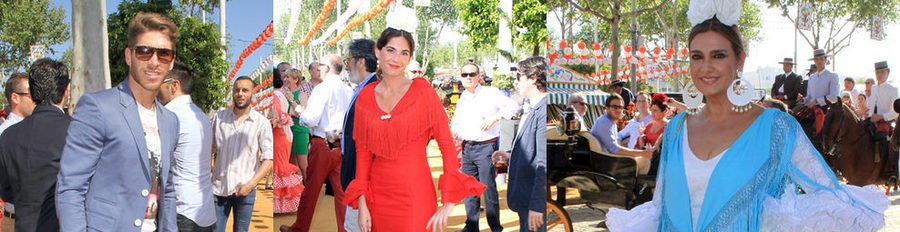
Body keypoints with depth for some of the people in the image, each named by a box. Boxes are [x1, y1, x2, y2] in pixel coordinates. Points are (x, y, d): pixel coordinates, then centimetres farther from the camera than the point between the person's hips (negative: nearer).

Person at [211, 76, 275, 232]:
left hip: (245, 190, -1)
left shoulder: (262, 123, -2)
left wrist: (251, 184, -14)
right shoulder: (219, 117, 6)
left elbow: (269, 159, -5)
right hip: (218, 187, 2)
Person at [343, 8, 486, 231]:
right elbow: (363, 152, 6)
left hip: (415, 196, -3)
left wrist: (448, 202, -14)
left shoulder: (422, 90, -6)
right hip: (378, 195, 3)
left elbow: (447, 145, -8)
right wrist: (362, 204, -1)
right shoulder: (365, 96, 3)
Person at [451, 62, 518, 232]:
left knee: (488, 188, -6)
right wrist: (454, 132, 4)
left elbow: (513, 106, -9)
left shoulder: (490, 93, -3)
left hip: (486, 147, -6)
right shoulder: (462, 99, 15)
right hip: (467, 148, 6)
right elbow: (455, 122, 25)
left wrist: (495, 117, -19)